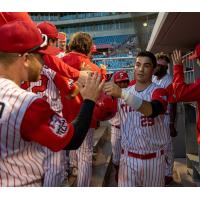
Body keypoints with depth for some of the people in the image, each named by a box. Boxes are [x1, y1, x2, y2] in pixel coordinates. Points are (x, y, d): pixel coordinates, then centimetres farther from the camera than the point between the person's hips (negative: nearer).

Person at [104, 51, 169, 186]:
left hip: (153, 158, -2)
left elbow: (152, 110, -33)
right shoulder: (124, 92, 4)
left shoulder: (159, 92, -10)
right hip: (128, 156, 2)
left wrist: (122, 94, -44)